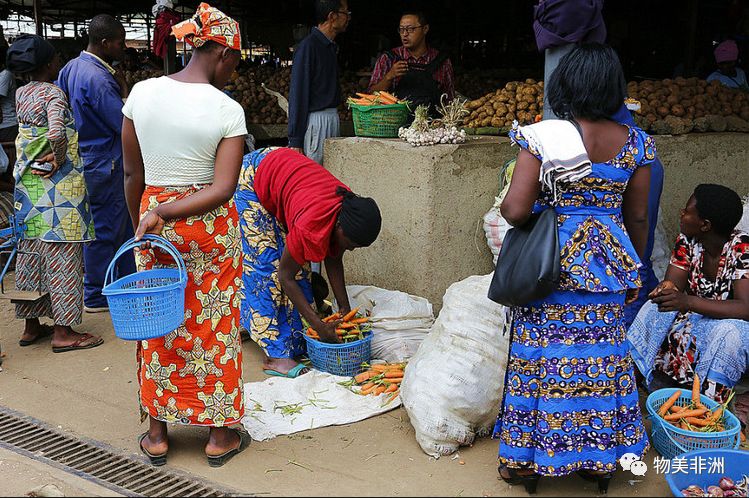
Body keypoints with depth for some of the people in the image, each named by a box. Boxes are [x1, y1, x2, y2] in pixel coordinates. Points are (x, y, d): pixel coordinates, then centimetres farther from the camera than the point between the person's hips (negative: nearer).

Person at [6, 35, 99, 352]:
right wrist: (58, 157, -19)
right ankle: (63, 332, 3)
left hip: (27, 183, 8)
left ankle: (31, 326, 23)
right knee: (62, 256, -2)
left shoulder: (21, 93, 10)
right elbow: (57, 127, -32)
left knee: (31, 253, 14)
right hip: (58, 185, -8)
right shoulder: (53, 93, -14)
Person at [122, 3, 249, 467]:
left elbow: (132, 174, 2)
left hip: (153, 214, 3)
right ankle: (221, 435, 22)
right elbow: (223, 189, -23)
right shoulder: (227, 110, -14)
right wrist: (164, 215, -19)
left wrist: (144, 218, 15)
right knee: (214, 325, 10)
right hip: (210, 227, -3)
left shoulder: (142, 93, -4)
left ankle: (157, 433, 25)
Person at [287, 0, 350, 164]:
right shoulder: (308, 46, -11)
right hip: (315, 119, -9)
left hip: (333, 119, 9)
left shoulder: (331, 47, 16)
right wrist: (295, 141, -18)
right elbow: (297, 94, -14)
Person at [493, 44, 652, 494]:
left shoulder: (542, 137, -13)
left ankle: (528, 460, 20)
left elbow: (516, 210, -19)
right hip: (608, 268, 3)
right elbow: (638, 217, 5)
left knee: (542, 355, 8)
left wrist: (507, 208, 5)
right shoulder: (636, 144, -2)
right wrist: (633, 273, 17)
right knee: (602, 356, 15)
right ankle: (603, 458, 29)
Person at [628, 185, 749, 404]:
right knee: (654, 309, -21)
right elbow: (673, 283, -11)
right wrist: (667, 289, -37)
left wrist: (688, 302, -48)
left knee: (727, 333, -38)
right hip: (695, 316, 5)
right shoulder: (688, 240, -8)